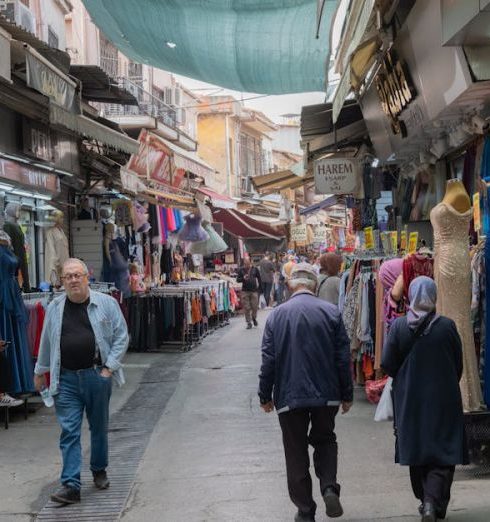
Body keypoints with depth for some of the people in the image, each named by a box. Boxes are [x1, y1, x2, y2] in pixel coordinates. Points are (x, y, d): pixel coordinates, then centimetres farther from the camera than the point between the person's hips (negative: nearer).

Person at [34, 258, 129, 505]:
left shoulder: (106, 303, -2)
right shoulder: (54, 308, 6)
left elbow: (121, 336, 0)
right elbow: (46, 343, 17)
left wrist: (109, 367, -6)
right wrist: (40, 372, 21)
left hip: (97, 376, -1)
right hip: (66, 379, 1)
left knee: (99, 427, 14)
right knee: (69, 432, -3)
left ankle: (99, 470, 34)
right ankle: (71, 485, -1)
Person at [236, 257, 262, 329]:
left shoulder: (255, 269, 2)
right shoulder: (241, 270, 1)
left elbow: (259, 279, 9)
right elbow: (237, 280, 3)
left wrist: (259, 287, 4)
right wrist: (243, 278, -17)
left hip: (254, 291, 0)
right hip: (245, 291, 0)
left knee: (255, 307, 1)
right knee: (246, 308, 0)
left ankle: (254, 318, 29)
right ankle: (249, 323, 10)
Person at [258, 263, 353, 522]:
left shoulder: (277, 314, -5)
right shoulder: (332, 312, -4)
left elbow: (268, 359, -3)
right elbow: (343, 357, -2)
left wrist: (265, 396, 7)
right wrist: (346, 394, 7)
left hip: (289, 395, -1)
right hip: (326, 393, 1)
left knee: (296, 452, 10)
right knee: (325, 440, 22)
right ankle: (329, 487, 1)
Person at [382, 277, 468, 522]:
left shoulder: (398, 326, -10)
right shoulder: (447, 326, -11)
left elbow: (387, 365, -7)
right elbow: (459, 365, -1)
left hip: (410, 401, 2)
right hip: (444, 400, -1)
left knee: (416, 449, 17)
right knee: (443, 455, 6)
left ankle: (426, 501, 28)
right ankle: (433, 502, -10)